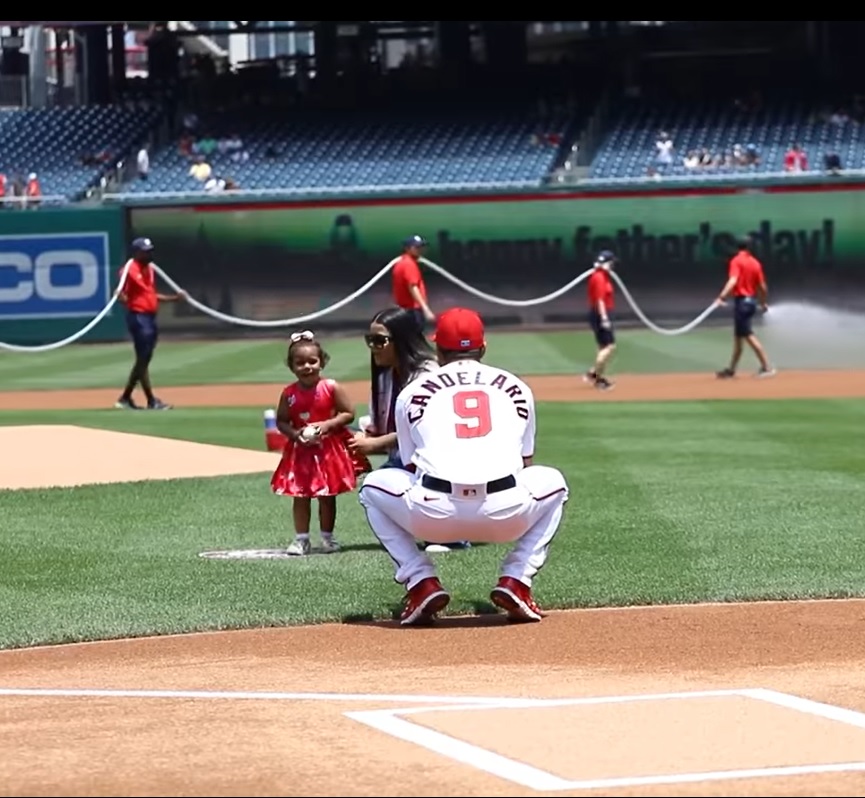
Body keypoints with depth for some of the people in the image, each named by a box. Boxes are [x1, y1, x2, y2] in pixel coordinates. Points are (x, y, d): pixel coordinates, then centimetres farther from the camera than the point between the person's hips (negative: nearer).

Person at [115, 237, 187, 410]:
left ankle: (125, 398, 20)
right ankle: (152, 401, -4)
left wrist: (174, 298, 19)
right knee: (143, 359, -6)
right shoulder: (130, 269, -12)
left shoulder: (150, 270, 15)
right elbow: (121, 294, -16)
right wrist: (125, 300, -37)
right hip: (138, 317, -9)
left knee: (144, 359, 12)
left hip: (150, 317, 10)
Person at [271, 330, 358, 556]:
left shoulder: (331, 388, -10)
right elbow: (281, 421, 3)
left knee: (327, 496, 7)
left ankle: (327, 537, 18)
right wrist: (294, 433, -16)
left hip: (328, 449, -2)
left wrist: (327, 424, -21)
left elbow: (348, 413, -8)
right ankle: (301, 539, 12)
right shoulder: (289, 394, -4)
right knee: (300, 496, 5)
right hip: (300, 452, 2)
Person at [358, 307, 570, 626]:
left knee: (373, 487, 30)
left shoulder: (412, 393, 21)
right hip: (506, 516, 1)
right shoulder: (516, 388, 24)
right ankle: (516, 581, 15)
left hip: (434, 514, -1)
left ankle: (422, 583, 14)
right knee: (553, 482, 33)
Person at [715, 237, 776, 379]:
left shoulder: (736, 261, -9)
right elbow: (763, 287, 11)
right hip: (751, 301, 8)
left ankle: (767, 367, -10)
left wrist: (722, 297, -35)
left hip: (741, 300, -8)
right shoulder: (755, 263, 9)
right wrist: (763, 303, 27)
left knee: (748, 335, -7)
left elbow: (733, 281, -25)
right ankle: (731, 369, 23)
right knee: (738, 336, 15)